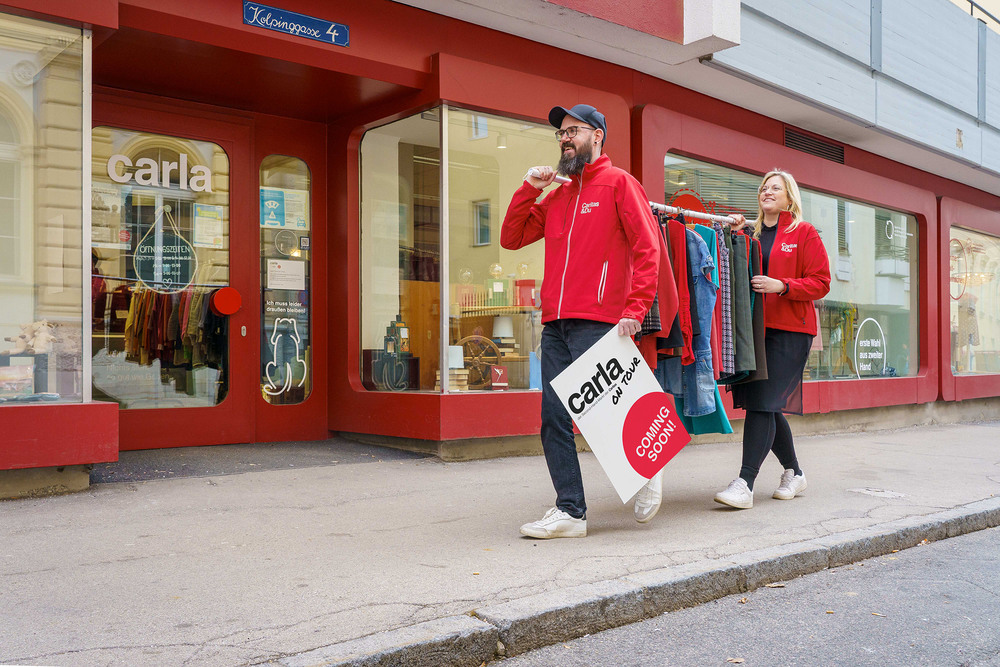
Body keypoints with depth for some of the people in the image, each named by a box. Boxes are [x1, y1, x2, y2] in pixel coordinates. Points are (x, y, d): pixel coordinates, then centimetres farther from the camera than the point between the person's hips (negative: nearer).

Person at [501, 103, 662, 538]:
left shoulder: (617, 183, 2)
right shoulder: (558, 196, 21)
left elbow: (648, 249, -6)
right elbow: (511, 238, 20)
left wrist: (635, 310, -14)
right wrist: (530, 189, 9)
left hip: (597, 323, -7)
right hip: (555, 324, 7)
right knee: (554, 421, 4)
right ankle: (570, 512, 11)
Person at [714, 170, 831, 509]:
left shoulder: (804, 233, 2)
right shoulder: (752, 234, 17)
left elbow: (820, 283, -2)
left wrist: (782, 286, -17)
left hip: (790, 331, -6)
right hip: (756, 328, 6)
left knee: (762, 401, -14)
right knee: (769, 405, 9)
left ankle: (745, 484, -15)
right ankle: (793, 472, 27)